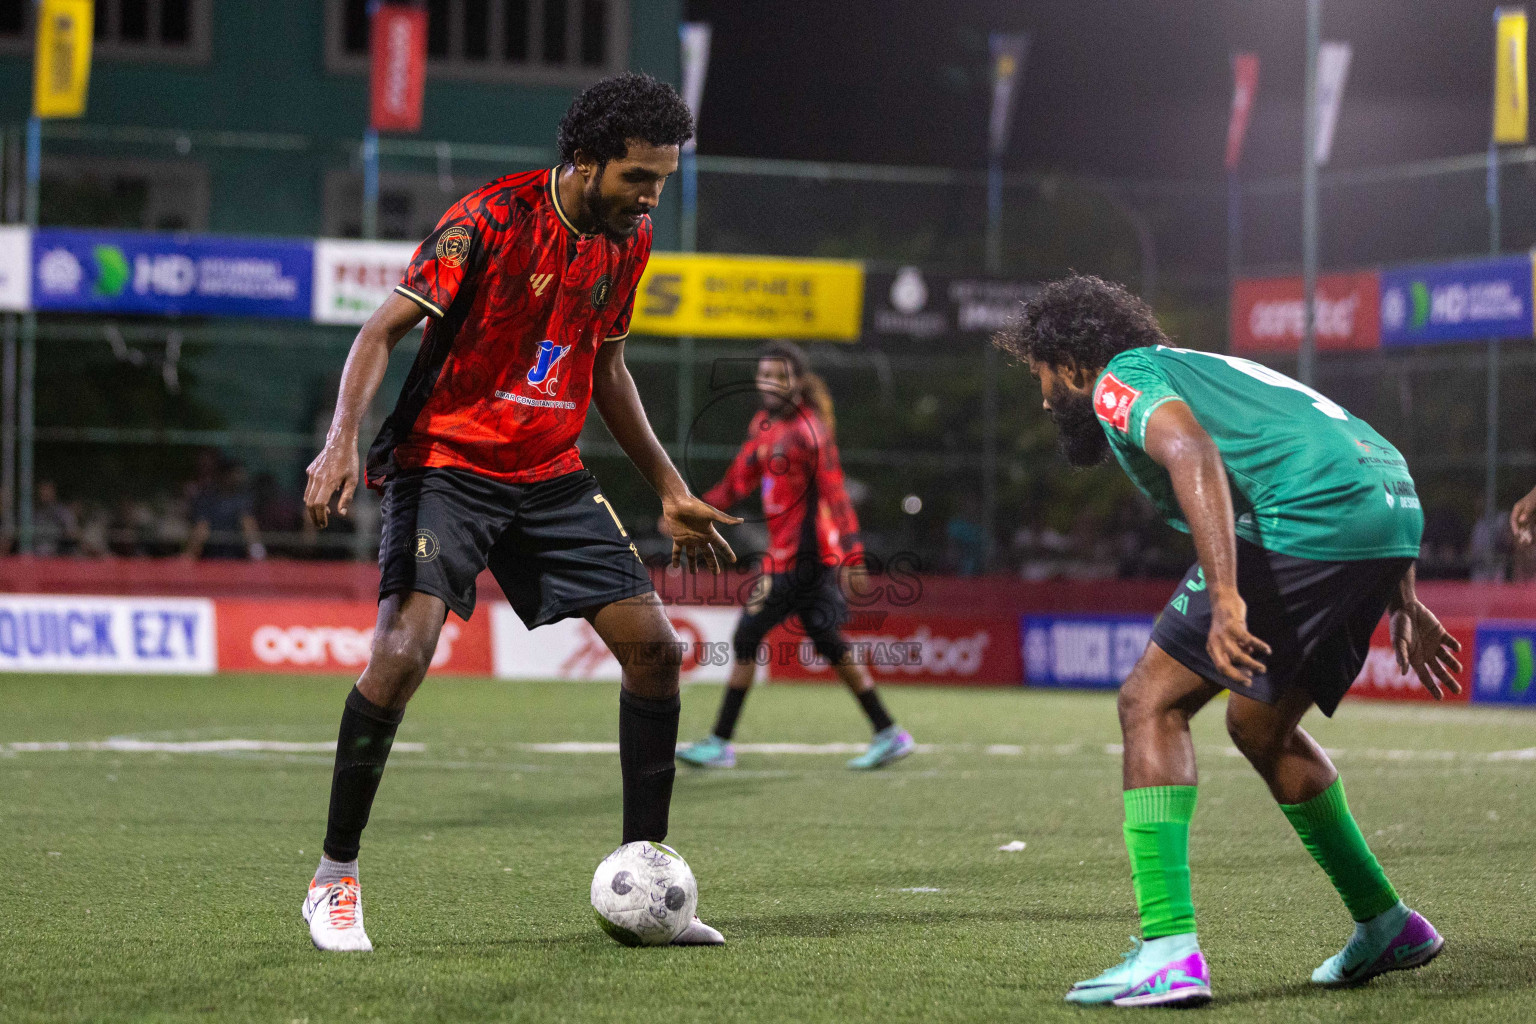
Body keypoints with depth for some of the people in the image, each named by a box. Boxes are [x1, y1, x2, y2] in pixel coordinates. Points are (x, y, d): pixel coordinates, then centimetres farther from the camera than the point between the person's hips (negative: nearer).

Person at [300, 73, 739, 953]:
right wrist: (344, 437, -30)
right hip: (447, 460, -6)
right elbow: (384, 329, -15)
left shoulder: (628, 240, 5)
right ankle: (335, 880, -7)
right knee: (404, 649, -23)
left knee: (656, 648, -3)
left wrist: (671, 491, 20)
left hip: (551, 473, 7)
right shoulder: (492, 219, -16)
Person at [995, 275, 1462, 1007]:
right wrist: (1404, 606, 33)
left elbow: (1193, 455, -17)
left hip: (1308, 522, -9)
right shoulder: (1205, 369, 33)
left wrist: (1226, 597, -28)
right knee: (1260, 727, 25)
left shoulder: (1121, 379, 6)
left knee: (1150, 704, -4)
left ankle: (1169, 950, -14)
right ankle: (1386, 927, 32)